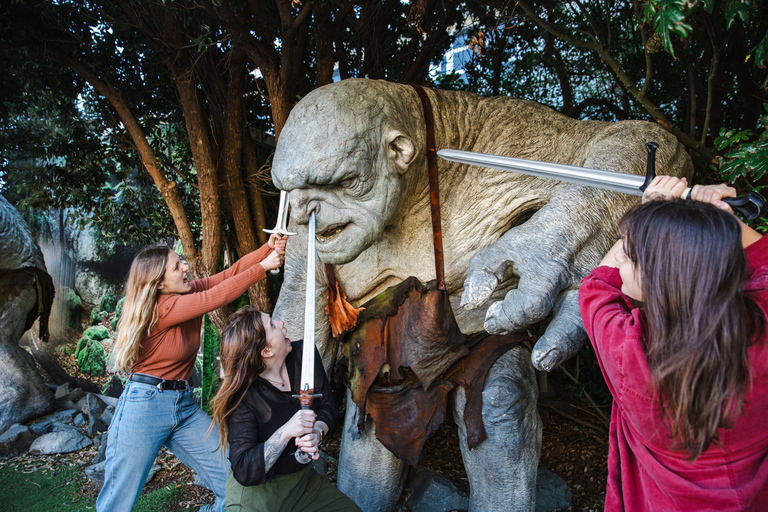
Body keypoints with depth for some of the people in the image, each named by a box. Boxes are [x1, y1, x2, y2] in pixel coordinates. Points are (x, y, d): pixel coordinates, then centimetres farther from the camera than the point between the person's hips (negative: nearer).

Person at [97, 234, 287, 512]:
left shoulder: (189, 292, 2)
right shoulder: (161, 309, -18)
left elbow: (231, 272, 0)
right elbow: (218, 296, -25)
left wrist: (269, 247, -13)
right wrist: (263, 266, -21)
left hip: (185, 406, 7)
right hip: (144, 405, -7)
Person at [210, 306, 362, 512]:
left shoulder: (304, 354, -9)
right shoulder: (242, 397, -21)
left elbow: (327, 406, 0)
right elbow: (244, 472, -23)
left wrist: (316, 433, -21)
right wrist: (286, 432, -34)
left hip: (303, 479, 5)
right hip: (256, 491, -5)